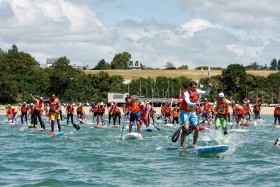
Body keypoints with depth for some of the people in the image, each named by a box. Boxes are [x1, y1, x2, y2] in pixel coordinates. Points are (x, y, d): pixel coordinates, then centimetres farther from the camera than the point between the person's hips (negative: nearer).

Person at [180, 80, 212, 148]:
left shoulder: (197, 92, 0)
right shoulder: (186, 93, -19)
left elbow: (206, 93, 1)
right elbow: (188, 103, -35)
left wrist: (209, 88, -18)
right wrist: (195, 104, -53)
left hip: (192, 113, 6)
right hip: (184, 112, -6)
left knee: (196, 128, -4)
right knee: (186, 128, -22)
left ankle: (194, 144, 10)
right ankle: (182, 145, -14)